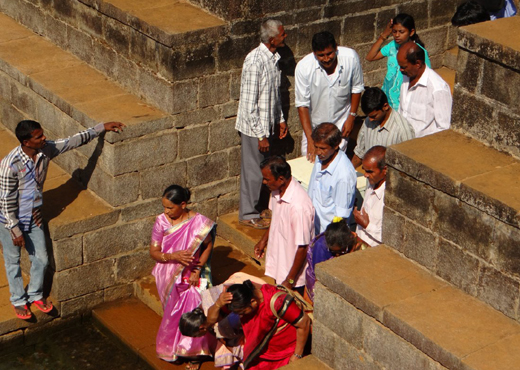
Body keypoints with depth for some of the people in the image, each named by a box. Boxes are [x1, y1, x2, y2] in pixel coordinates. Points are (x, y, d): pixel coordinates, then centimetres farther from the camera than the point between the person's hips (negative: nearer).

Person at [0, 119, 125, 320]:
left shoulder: (46, 150, -13)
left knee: (41, 259, 17)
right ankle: (18, 300, 37)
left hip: (34, 219, 6)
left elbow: (73, 141, 0)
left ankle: (35, 295, 42)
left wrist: (101, 127, 2)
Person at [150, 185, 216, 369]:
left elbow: (208, 246, -2)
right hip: (168, 276, 2)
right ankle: (174, 349, 36)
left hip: (191, 276, -2)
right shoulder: (161, 221, -11)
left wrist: (198, 269, -12)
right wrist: (174, 256, -24)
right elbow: (154, 252, -7)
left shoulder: (199, 222, -16)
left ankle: (193, 353, 19)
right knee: (173, 315, 13)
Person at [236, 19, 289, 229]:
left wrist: (280, 119, 17)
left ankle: (254, 206, 35)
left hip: (267, 124, 9)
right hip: (254, 127, -8)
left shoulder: (273, 58, 3)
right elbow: (250, 104, -24)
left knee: (262, 169, 19)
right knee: (253, 171, 4)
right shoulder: (255, 62, -25)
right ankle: (248, 215, 18)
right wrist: (261, 135, -21)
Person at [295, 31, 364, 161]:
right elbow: (302, 104, -19)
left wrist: (352, 116, -2)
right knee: (309, 160, 7)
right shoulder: (303, 67, -25)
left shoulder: (351, 58, -22)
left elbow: (357, 88, -2)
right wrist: (310, 139, -23)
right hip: (313, 123, 0)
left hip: (340, 123, 0)